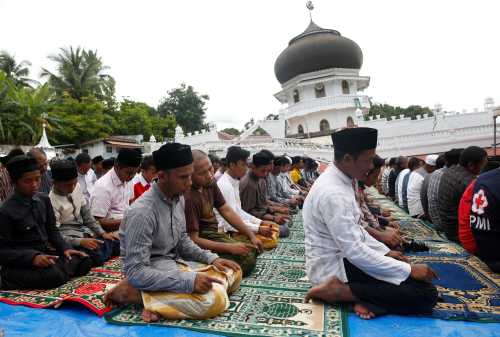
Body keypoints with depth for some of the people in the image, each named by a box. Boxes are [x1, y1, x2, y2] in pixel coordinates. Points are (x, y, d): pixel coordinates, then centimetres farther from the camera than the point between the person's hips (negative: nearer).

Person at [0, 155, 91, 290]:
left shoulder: (44, 199, 4)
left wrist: (65, 248, -5)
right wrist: (32, 257, -27)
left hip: (45, 252, 5)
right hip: (21, 262, -5)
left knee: (84, 262, -14)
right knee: (54, 276, -32)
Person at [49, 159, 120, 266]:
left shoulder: (76, 187, 0)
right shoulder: (51, 201, -17)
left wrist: (102, 233, 0)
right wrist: (80, 241, -29)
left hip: (86, 232, 7)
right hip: (69, 239, -6)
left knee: (117, 244, -8)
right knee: (97, 256, -30)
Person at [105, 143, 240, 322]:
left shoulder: (178, 198, -1)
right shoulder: (142, 212, -27)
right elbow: (136, 272, -27)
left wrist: (211, 258, -5)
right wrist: (189, 281, -32)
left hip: (173, 261, 8)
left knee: (232, 273, 4)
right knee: (212, 299, -27)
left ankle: (160, 297, -3)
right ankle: (131, 292, -10)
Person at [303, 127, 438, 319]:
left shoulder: (341, 181, 3)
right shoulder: (333, 193, -27)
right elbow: (354, 251, -26)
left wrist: (386, 252, 11)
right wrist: (409, 270, -18)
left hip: (343, 256, 10)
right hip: (333, 268, -10)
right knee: (425, 294, -12)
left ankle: (365, 297, 0)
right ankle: (340, 290, -12)